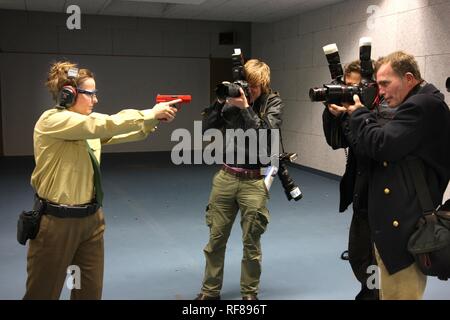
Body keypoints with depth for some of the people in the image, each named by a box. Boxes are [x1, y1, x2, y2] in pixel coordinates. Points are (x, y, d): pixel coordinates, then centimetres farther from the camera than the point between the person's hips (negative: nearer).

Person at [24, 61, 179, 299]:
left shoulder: (90, 124, 8)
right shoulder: (51, 121, -17)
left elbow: (121, 134, 2)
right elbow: (106, 125, -26)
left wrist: (154, 120, -13)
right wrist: (150, 113, -21)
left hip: (91, 218, 8)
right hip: (57, 222, -7)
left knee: (91, 290, 14)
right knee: (43, 293, 7)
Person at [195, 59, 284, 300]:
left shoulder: (272, 102, -2)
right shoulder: (232, 99, 4)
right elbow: (206, 127, -1)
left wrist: (245, 108, -20)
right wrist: (221, 101, -12)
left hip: (254, 180, -2)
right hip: (226, 176, 3)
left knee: (251, 242, 6)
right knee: (216, 238, 9)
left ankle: (249, 293, 24)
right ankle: (210, 291, 26)